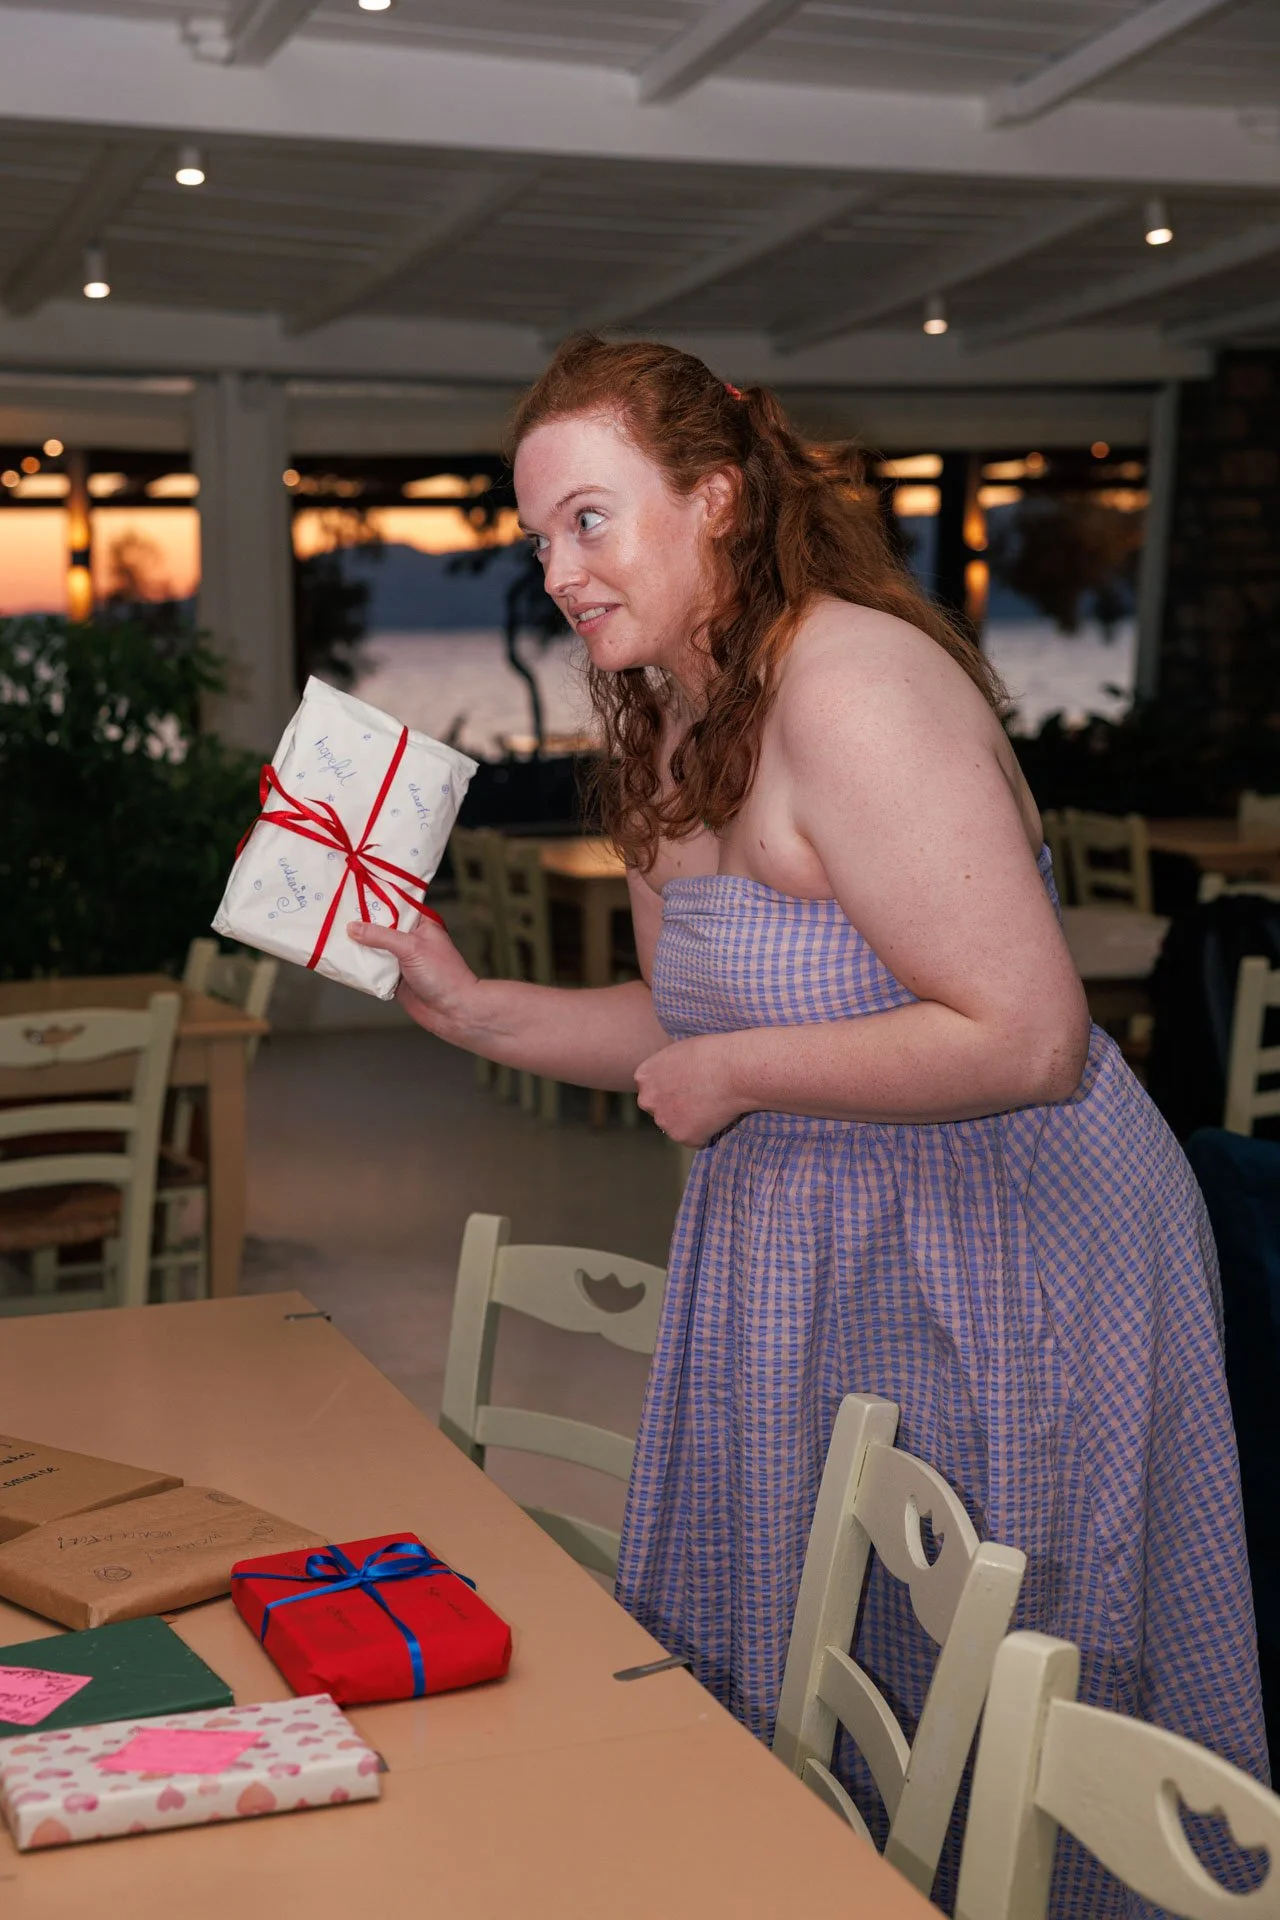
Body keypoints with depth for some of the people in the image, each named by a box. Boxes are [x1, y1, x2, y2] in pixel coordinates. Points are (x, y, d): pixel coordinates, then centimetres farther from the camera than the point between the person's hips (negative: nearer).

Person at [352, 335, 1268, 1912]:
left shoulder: (848, 685, -23)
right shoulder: (667, 728, 8)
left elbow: (1026, 1040, -28)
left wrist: (735, 1075, -20)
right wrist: (471, 1008, 7)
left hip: (994, 1257, -9)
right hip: (795, 1250, 9)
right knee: (758, 1694, 20)